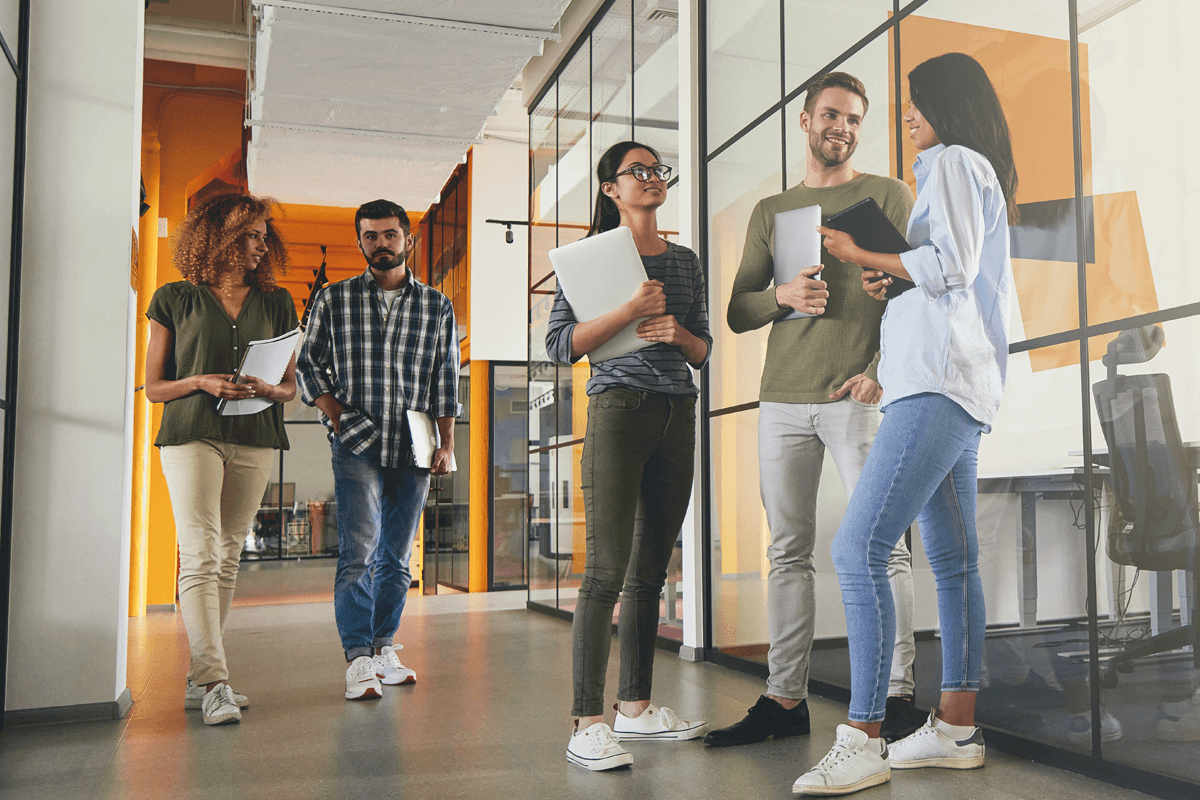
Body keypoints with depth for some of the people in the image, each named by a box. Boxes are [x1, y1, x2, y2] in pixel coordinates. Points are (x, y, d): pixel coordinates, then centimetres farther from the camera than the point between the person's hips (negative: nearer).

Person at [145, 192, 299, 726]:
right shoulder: (175, 300, 6)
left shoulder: (276, 303, 14)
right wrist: (203, 383, -12)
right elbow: (153, 387, 6)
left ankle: (199, 678, 13)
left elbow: (290, 386, 14)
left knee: (228, 558, 5)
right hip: (191, 435, -3)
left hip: (255, 441, 3)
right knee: (199, 554, -14)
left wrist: (267, 389, -9)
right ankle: (214, 684, -15)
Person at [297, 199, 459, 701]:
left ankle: (384, 648, 19)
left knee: (397, 556, 8)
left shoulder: (437, 307, 10)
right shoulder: (334, 300, 7)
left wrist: (446, 444, 3)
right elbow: (309, 363, 11)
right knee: (360, 547, -13)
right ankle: (358, 660, -9)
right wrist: (335, 415, -3)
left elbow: (446, 382, 10)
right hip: (357, 444, -2)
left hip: (413, 449, 2)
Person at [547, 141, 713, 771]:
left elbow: (703, 352, 20)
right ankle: (587, 723, -6)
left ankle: (635, 708, 18)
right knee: (607, 570, -10)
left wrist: (679, 333, -2)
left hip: (678, 414, 6)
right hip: (619, 407, -5)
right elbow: (561, 344, -5)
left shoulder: (686, 261, 18)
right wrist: (632, 310, -14)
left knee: (651, 570, 8)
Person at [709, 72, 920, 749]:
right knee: (789, 551, 5)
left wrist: (883, 369, -13)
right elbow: (737, 312, 15)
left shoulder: (888, 195, 10)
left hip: (860, 396, -3)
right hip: (782, 399, 4)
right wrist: (782, 295, -7)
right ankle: (785, 699, 11)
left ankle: (898, 695, 3)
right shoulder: (771, 211, 20)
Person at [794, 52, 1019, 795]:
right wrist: (893, 280, 16)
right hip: (955, 392, 11)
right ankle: (957, 729, 14)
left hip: (940, 384, -11)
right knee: (952, 558, 8)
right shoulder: (980, 178, 28)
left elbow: (952, 266, -15)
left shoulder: (955, 163, -2)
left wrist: (866, 255, -5)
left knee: (859, 548, -17)